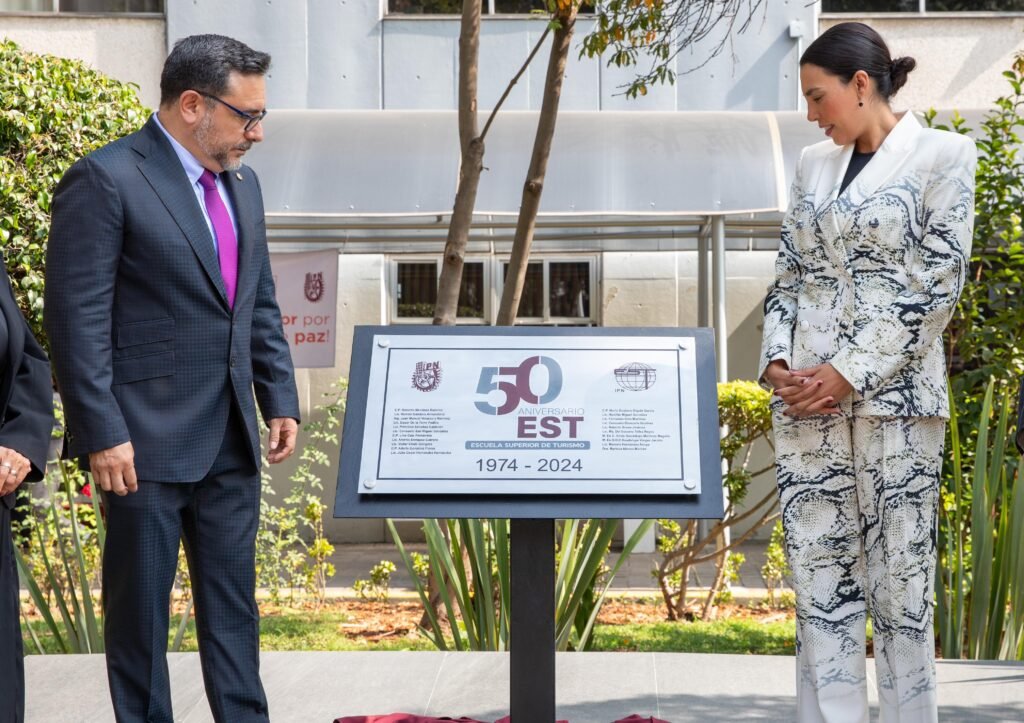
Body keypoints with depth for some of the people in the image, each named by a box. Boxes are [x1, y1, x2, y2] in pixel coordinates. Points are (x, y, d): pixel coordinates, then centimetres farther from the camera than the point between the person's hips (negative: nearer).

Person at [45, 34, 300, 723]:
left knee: (234, 601, 12)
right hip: (147, 439, -7)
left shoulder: (240, 183, 13)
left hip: (232, 436, 7)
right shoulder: (105, 180, -11)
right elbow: (77, 318, -15)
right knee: (141, 603, 6)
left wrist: (280, 400, 11)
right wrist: (103, 433, -18)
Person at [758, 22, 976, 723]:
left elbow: (937, 282, -8)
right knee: (819, 573, 4)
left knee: (900, 574, -1)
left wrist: (850, 374, -13)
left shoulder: (942, 154, -1)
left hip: (893, 396, -5)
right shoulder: (814, 163, 15)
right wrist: (777, 361, -2)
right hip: (806, 400, 5)